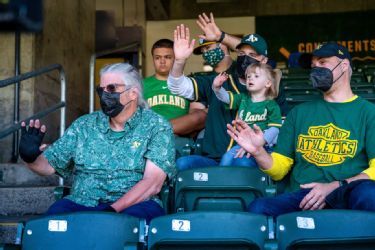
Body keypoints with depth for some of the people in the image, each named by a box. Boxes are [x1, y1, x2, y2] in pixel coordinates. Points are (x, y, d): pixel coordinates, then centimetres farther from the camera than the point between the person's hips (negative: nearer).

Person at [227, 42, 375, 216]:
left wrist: (334, 187, -15)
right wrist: (258, 152, -2)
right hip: (299, 195, 3)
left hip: (349, 195, -2)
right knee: (258, 208, -30)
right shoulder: (299, 112, 22)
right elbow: (279, 170, 19)